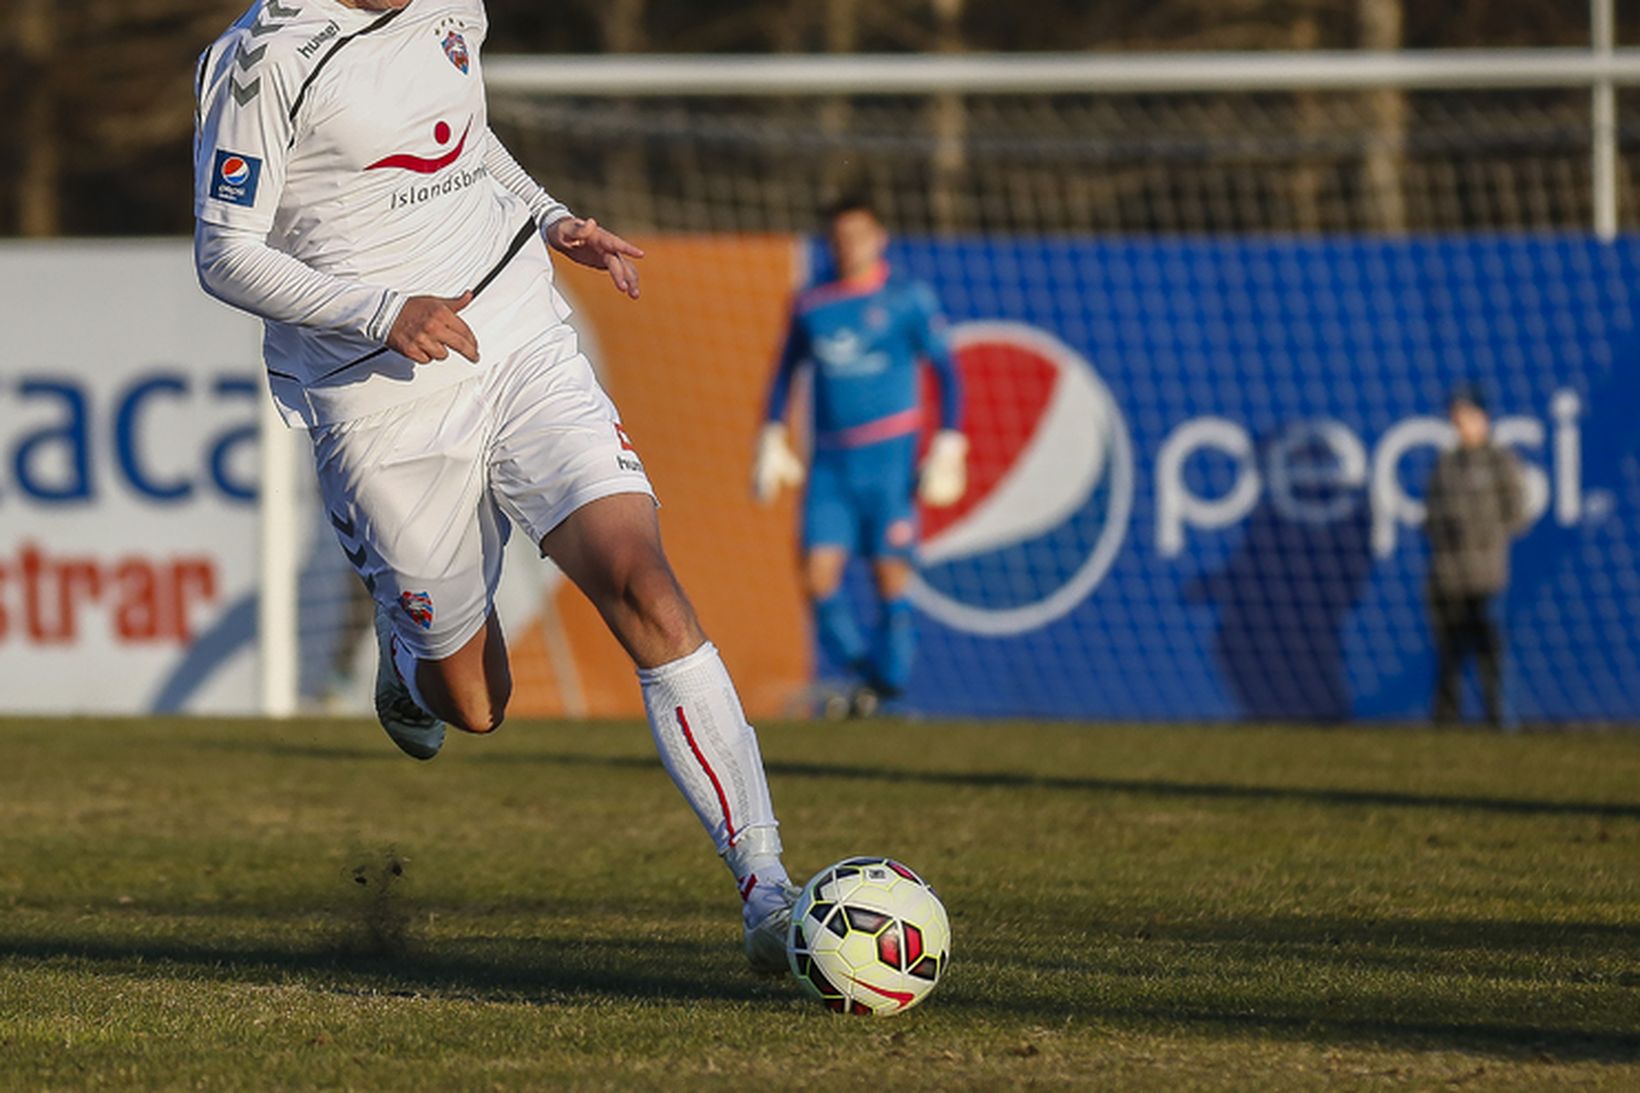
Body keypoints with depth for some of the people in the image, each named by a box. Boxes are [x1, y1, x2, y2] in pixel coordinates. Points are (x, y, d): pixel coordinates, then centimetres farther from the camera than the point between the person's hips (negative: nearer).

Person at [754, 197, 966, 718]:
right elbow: (785, 372, 21)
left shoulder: (908, 300, 1)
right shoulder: (811, 306, 9)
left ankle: (887, 677, 10)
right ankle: (858, 663, 9)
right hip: (830, 461, 3)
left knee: (890, 576, -6)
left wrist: (947, 448, -2)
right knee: (819, 577, -9)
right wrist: (772, 442, 16)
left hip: (890, 459, -3)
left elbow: (946, 370, 4)